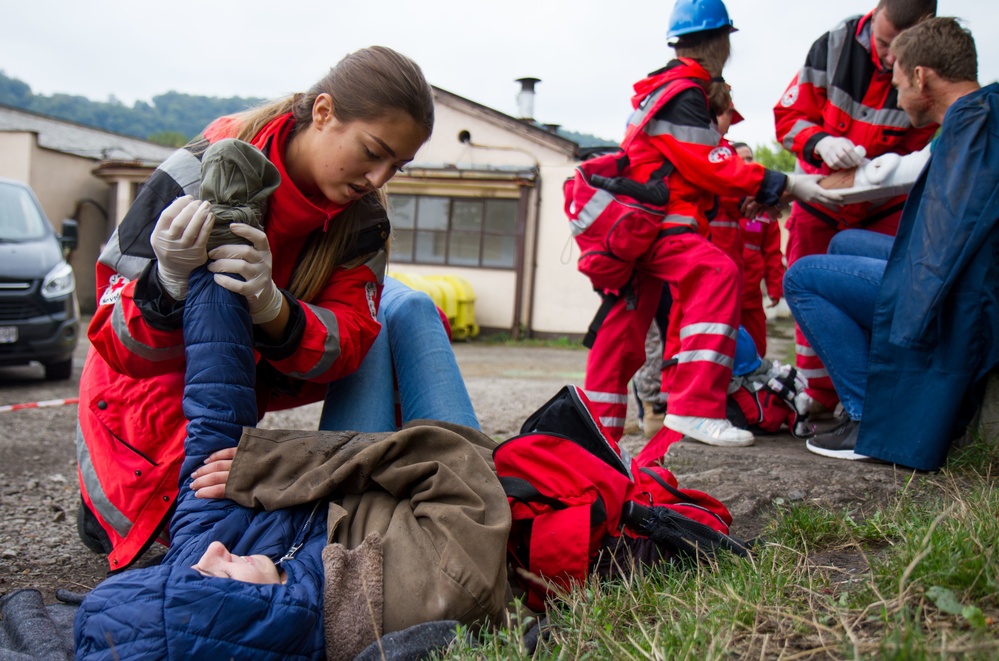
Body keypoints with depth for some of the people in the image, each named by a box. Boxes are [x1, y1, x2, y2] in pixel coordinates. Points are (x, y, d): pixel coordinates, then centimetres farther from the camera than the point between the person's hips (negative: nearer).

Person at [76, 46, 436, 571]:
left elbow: (348, 343, -25)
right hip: (151, 395, -5)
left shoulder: (361, 219, -14)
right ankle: (105, 501, 16)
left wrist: (271, 307, -46)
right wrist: (172, 279, -49)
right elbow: (123, 348, -26)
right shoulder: (196, 176, -28)